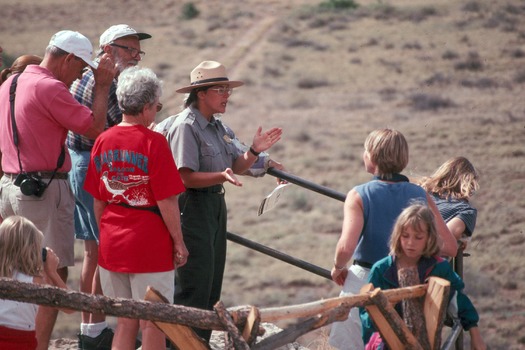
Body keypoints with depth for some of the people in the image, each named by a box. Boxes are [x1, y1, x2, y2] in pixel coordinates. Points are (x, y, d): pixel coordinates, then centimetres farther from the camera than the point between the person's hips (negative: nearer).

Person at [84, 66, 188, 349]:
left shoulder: (103, 141, 4)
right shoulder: (154, 142, -13)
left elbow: (98, 201, 10)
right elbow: (167, 202, -14)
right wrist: (178, 242, -3)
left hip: (112, 247, 6)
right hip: (150, 247, -6)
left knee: (125, 322, 13)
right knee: (153, 325, 3)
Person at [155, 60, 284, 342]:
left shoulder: (217, 127, 13)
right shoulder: (186, 126, -15)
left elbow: (237, 166, 11)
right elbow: (187, 177, -21)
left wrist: (255, 151, -6)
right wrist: (221, 176, -32)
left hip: (216, 205, 10)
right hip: (192, 208, -10)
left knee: (212, 285, 14)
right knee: (194, 286, -9)